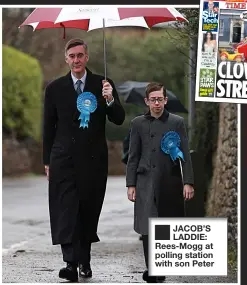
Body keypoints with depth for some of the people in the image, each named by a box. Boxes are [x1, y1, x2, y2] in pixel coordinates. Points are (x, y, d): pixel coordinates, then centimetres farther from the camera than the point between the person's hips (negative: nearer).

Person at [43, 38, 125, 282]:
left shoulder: (103, 85, 3)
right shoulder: (55, 88, 4)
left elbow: (119, 120, 0)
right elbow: (49, 127, 8)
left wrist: (110, 99, -20)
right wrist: (47, 161, 8)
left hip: (94, 159, 1)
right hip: (64, 159, -1)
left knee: (89, 211, 7)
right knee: (66, 210, -10)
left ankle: (85, 260, 19)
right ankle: (70, 263, -16)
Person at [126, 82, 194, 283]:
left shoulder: (177, 122, 4)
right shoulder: (138, 123, 7)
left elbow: (185, 154, 2)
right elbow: (133, 156, 7)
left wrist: (188, 182, -6)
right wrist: (131, 184, 2)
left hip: (170, 183, 0)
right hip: (146, 185, 0)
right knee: (148, 228, -5)